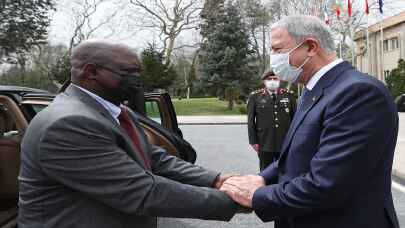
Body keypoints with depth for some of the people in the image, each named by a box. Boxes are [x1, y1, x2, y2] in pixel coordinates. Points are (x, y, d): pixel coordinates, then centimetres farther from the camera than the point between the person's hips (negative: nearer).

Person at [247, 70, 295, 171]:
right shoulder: (255, 96, 1)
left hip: (286, 143, 1)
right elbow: (251, 120, 1)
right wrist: (253, 141, -3)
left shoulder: (289, 95, 5)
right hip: (264, 143, -1)